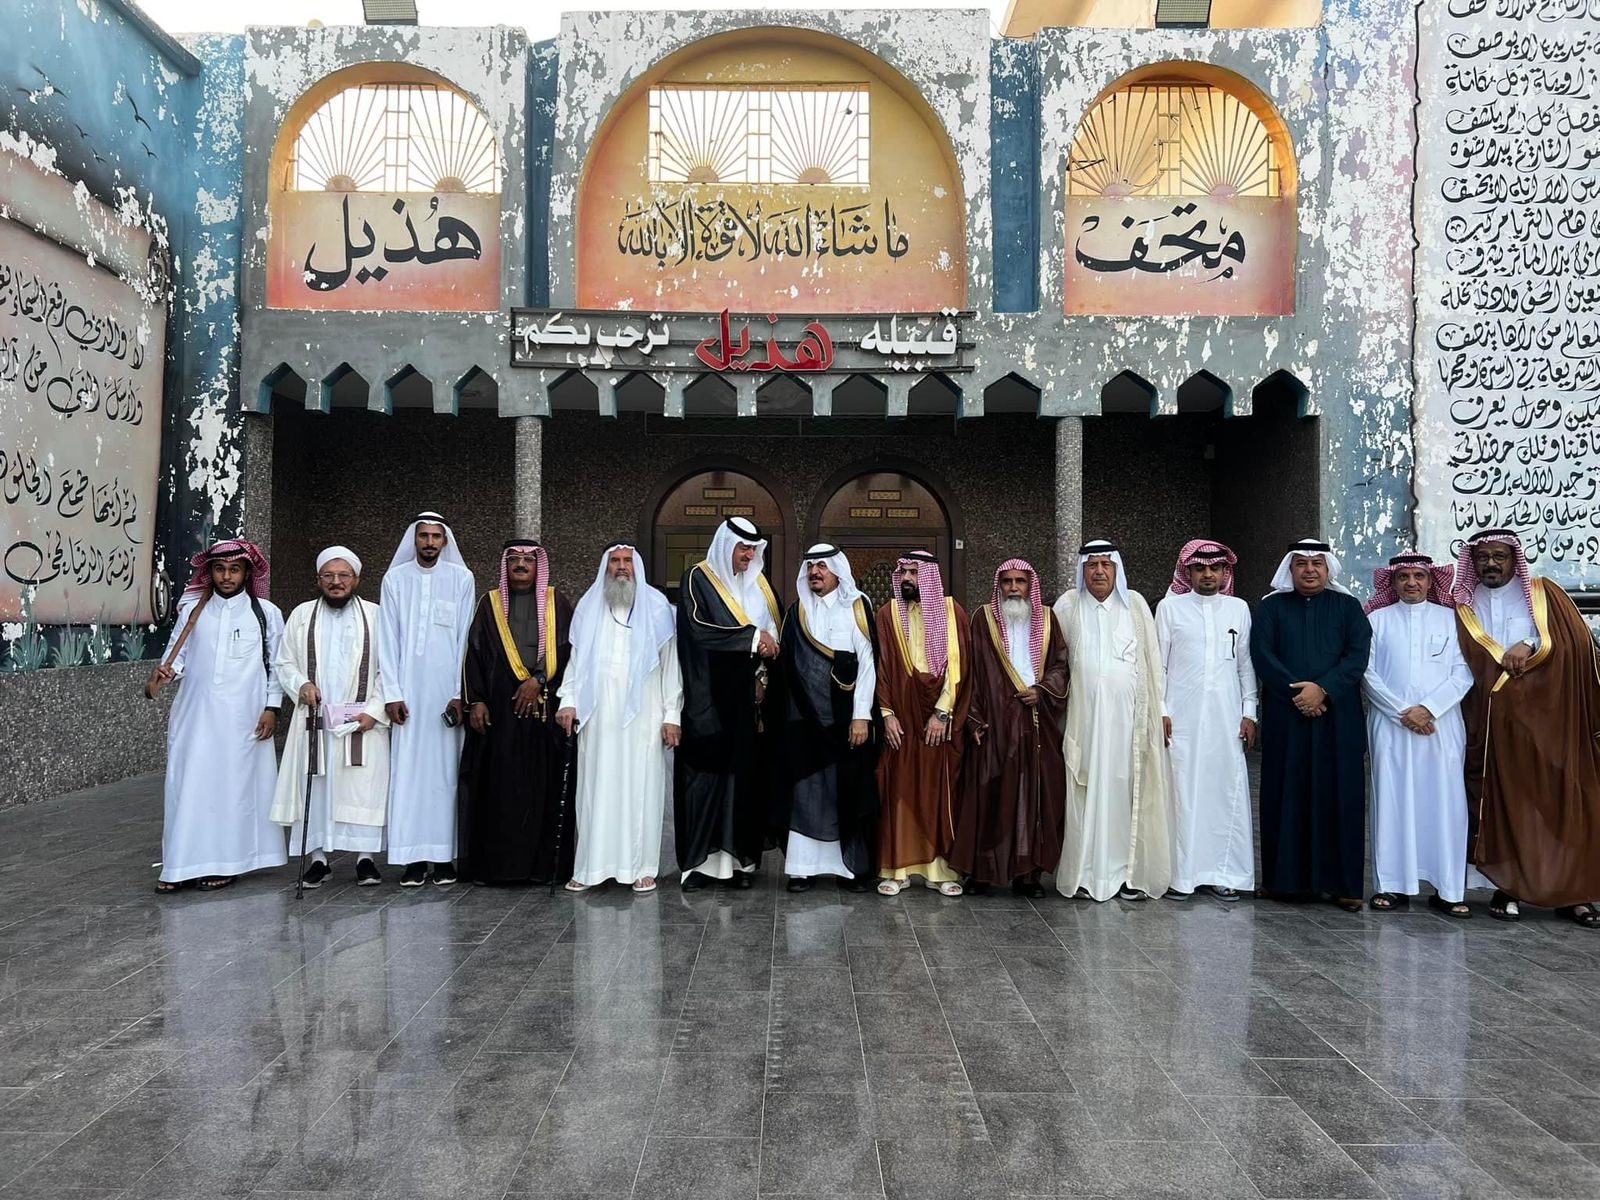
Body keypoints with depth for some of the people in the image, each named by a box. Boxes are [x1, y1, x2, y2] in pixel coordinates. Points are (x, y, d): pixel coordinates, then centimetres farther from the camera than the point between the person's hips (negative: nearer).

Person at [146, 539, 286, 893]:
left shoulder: (266, 613, 3)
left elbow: (276, 664, 4)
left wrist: (271, 708, -1)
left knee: (234, 784, 1)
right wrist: (164, 673, -11)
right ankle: (184, 865, 10)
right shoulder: (192, 609, 8)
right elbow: (177, 653, 10)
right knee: (187, 783, 2)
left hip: (241, 718, -2)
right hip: (194, 714, 2)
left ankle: (224, 863, 11)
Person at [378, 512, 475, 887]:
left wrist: (460, 694, -5)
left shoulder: (461, 578, 4)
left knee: (445, 768, 0)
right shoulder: (395, 579, 7)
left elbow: (465, 638, 2)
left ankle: (444, 856, 5)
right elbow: (389, 640, 4)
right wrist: (392, 694, -4)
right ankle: (413, 856, 4)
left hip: (446, 689, -1)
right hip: (408, 689, 1)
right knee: (407, 769, -1)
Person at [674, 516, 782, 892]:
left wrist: (763, 675, -4)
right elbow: (697, 627, -15)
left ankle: (741, 858, 8)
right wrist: (751, 637, -16)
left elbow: (773, 635, 13)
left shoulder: (758, 585, 16)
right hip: (710, 700, -5)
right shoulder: (698, 580, 0)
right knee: (706, 775, -4)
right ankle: (700, 860, 1)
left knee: (747, 774, 2)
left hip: (748, 699, 5)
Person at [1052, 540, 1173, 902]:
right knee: (1087, 791, -1)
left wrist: (1158, 712, 3)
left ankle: (1131, 871, 8)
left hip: (1130, 714, 0)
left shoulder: (1135, 604, 7)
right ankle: (1087, 872, 6)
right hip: (1085, 715, 0)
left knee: (1130, 789, 1)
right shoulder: (1068, 606, 6)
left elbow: (1152, 659, 7)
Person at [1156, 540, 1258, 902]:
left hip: (1227, 717, 2)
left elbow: (1246, 664, 12)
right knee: (1182, 792, -2)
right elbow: (1158, 664, 4)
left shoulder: (1239, 609, 12)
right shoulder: (1169, 608, 5)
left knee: (1228, 791, 1)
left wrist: (1249, 712, 5)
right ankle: (1181, 874, 5)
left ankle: (1224, 873, 10)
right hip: (1182, 716, -2)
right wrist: (1160, 712, -2)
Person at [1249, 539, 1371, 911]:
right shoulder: (1272, 607, 10)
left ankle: (1342, 883, 6)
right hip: (1285, 716, 0)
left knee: (1339, 794, 0)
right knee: (1287, 794, 1)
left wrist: (1322, 688, -15)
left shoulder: (1348, 607, 10)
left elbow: (1358, 655, -1)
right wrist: (1297, 692, -12)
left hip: (1338, 717, 0)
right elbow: (1262, 654, -1)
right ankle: (1287, 879, 7)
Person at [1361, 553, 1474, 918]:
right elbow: (1368, 673, 0)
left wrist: (1429, 708, -11)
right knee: (1392, 801, 0)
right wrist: (1403, 712, -9)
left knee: (1445, 803, -1)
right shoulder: (1378, 619, 7)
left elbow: (1463, 673, 1)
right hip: (1390, 724, 0)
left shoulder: (1450, 618, 8)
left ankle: (1448, 889, 5)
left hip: (1441, 723, 0)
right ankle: (1392, 885, 6)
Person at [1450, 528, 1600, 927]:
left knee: (1559, 799, -1)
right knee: (1501, 803, -1)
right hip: (1490, 720, 1)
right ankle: (1509, 888, 5)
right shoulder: (1462, 605, 12)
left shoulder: (1544, 594, 8)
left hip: (1546, 715, -1)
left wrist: (1529, 645, -16)